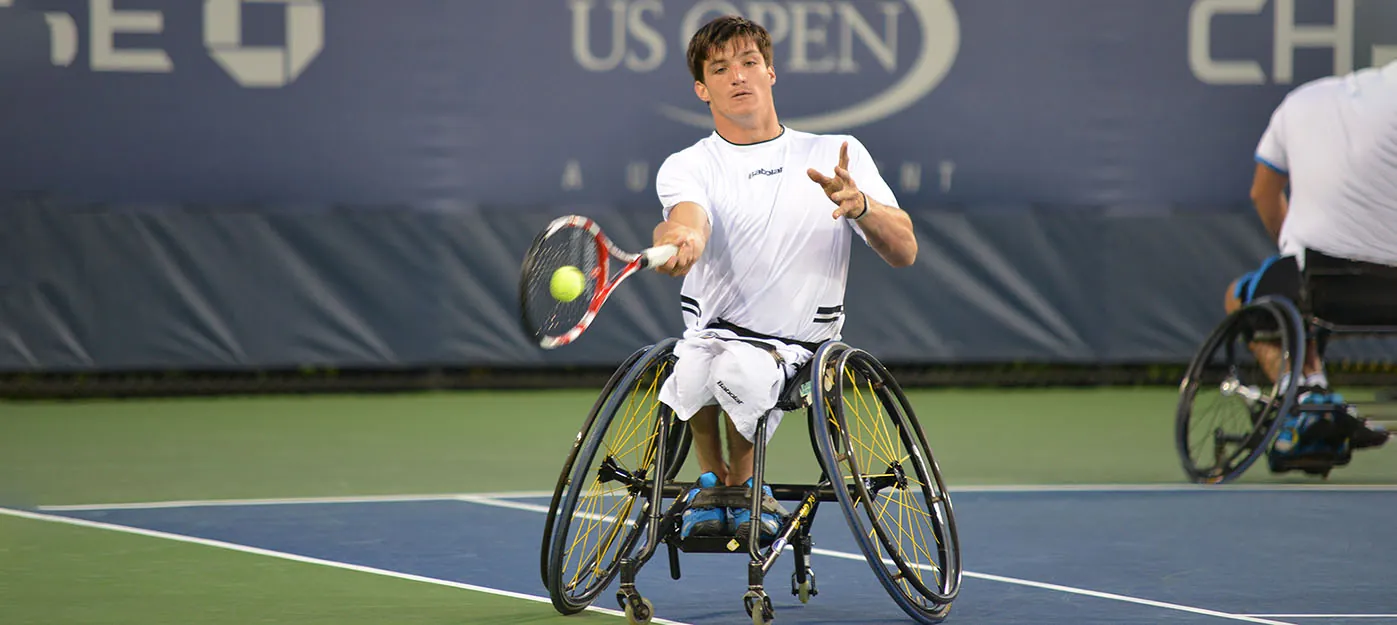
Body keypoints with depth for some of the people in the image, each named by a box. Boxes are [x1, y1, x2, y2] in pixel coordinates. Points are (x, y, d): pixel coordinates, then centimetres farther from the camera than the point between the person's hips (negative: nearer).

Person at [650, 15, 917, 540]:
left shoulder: (839, 156, 9)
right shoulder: (687, 167, 5)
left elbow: (903, 252, 1)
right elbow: (689, 220, -20)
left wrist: (861, 206, -21)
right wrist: (676, 242, -46)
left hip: (797, 352, -1)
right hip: (711, 335, 1)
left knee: (743, 371, -35)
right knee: (694, 367, -35)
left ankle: (744, 483, -3)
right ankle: (711, 479, -2)